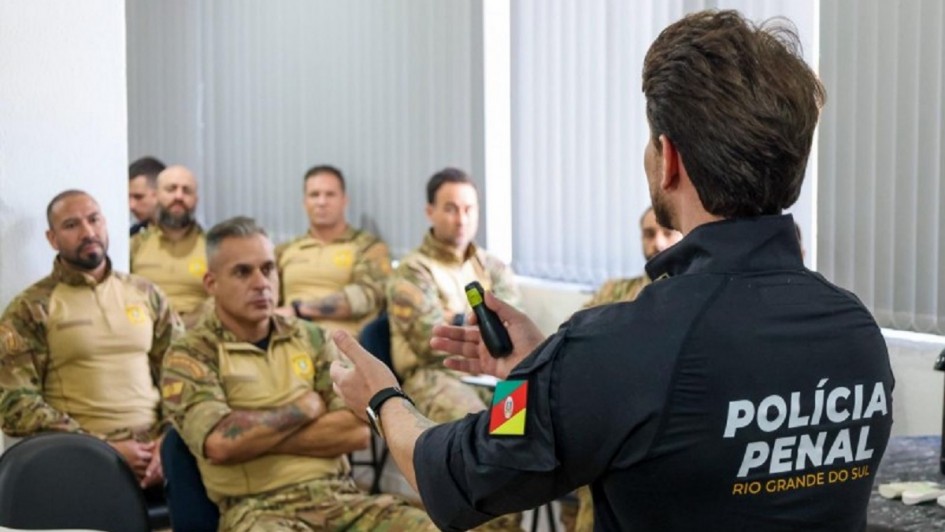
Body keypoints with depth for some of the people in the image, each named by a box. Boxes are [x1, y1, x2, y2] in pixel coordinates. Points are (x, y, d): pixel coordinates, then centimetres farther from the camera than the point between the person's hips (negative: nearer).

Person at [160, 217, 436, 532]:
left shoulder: (311, 338, 14)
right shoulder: (190, 356, 3)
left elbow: (356, 430, 2)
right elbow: (220, 443, -16)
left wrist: (253, 437, -6)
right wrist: (306, 408, -3)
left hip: (339, 496, 4)